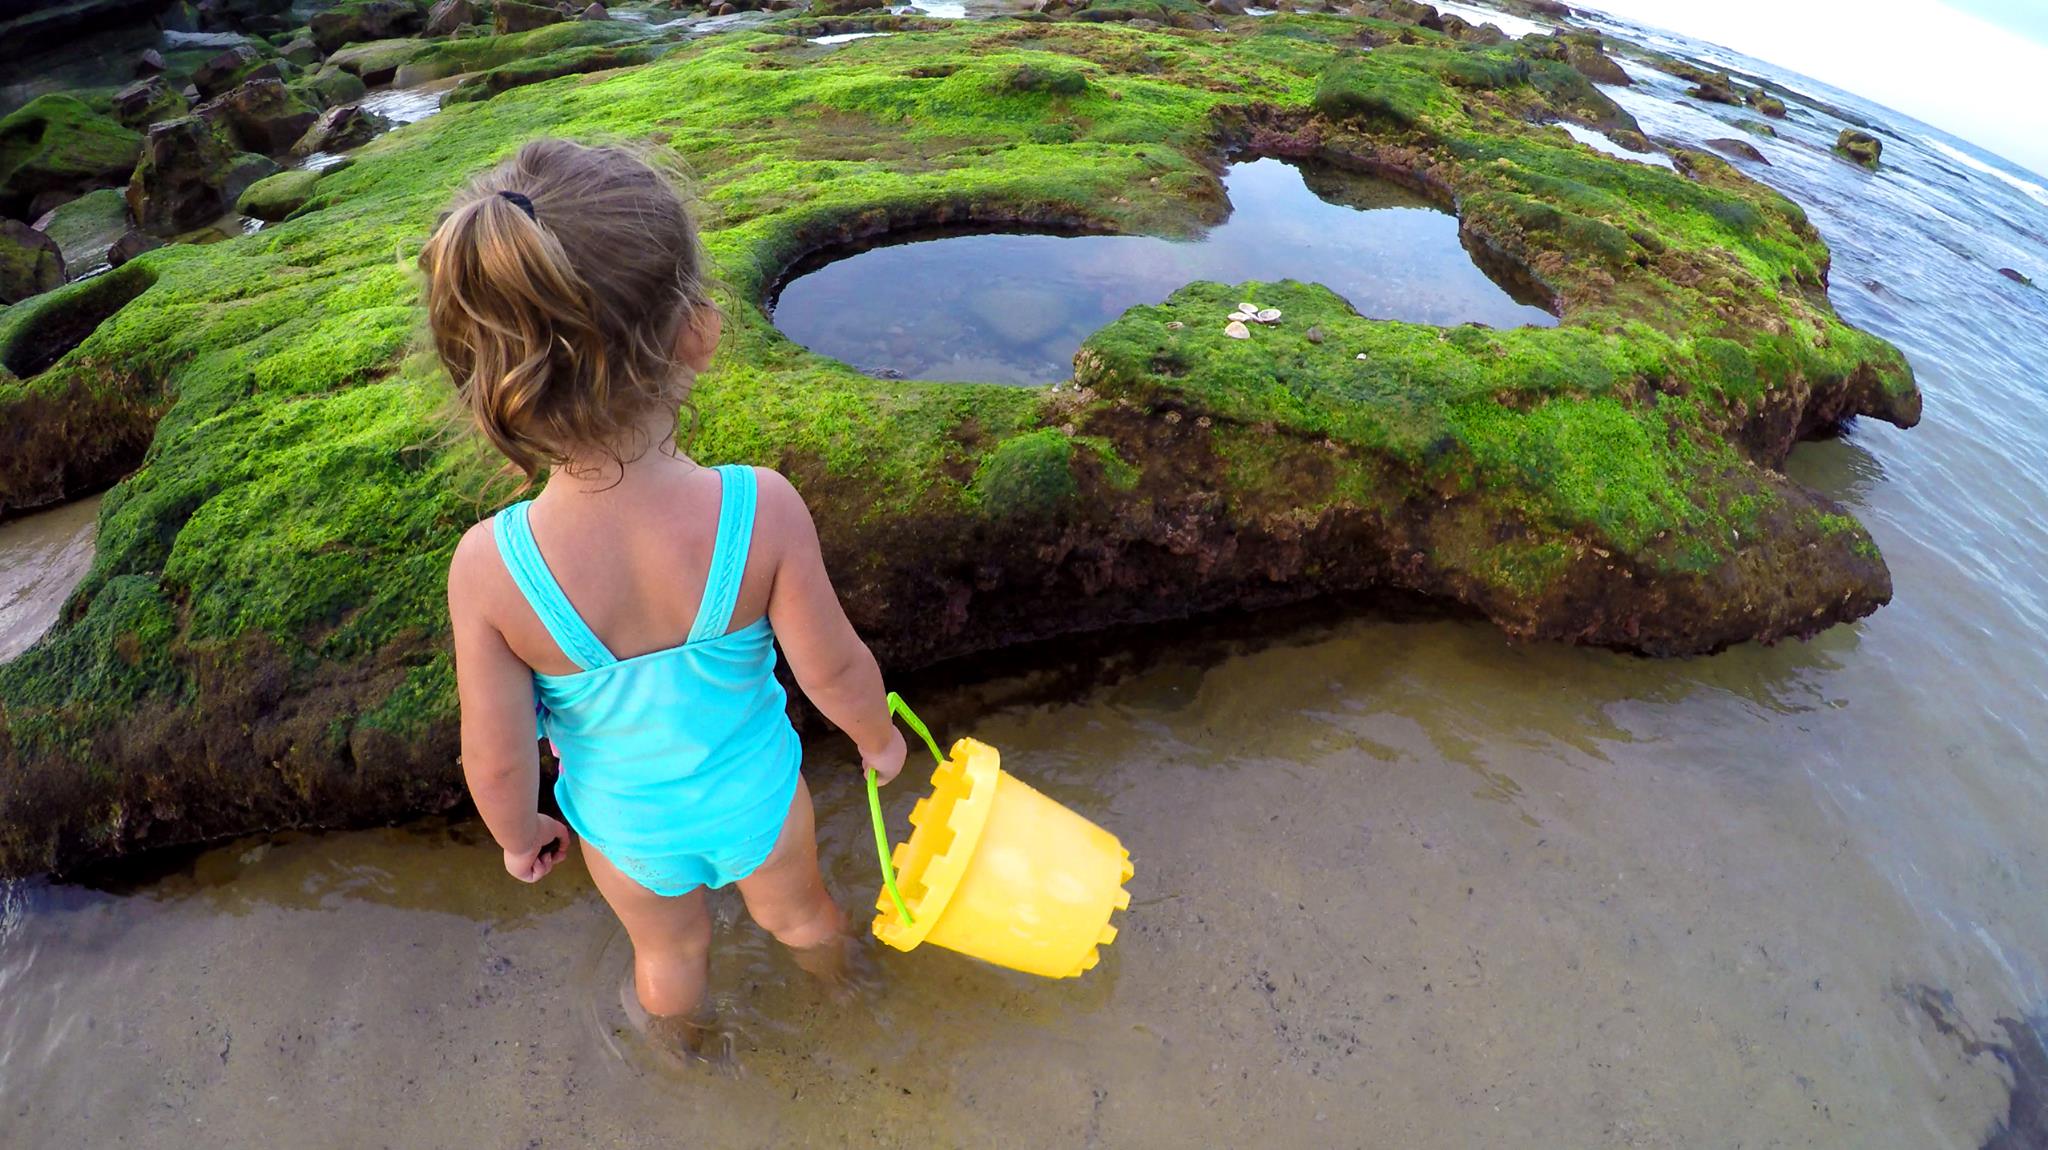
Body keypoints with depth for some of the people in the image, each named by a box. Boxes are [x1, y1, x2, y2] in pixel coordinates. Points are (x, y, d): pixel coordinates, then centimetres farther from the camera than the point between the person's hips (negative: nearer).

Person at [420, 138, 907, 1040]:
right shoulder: (761, 511, -35)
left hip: (625, 824, 1)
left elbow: (497, 759, -18)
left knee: (669, 950, 33)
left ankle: (683, 1037, 67)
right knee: (796, 913, 33)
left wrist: (517, 834, 5)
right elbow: (834, 670, -21)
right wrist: (877, 737, 2)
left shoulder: (489, 568, -32)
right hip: (755, 796, 0)